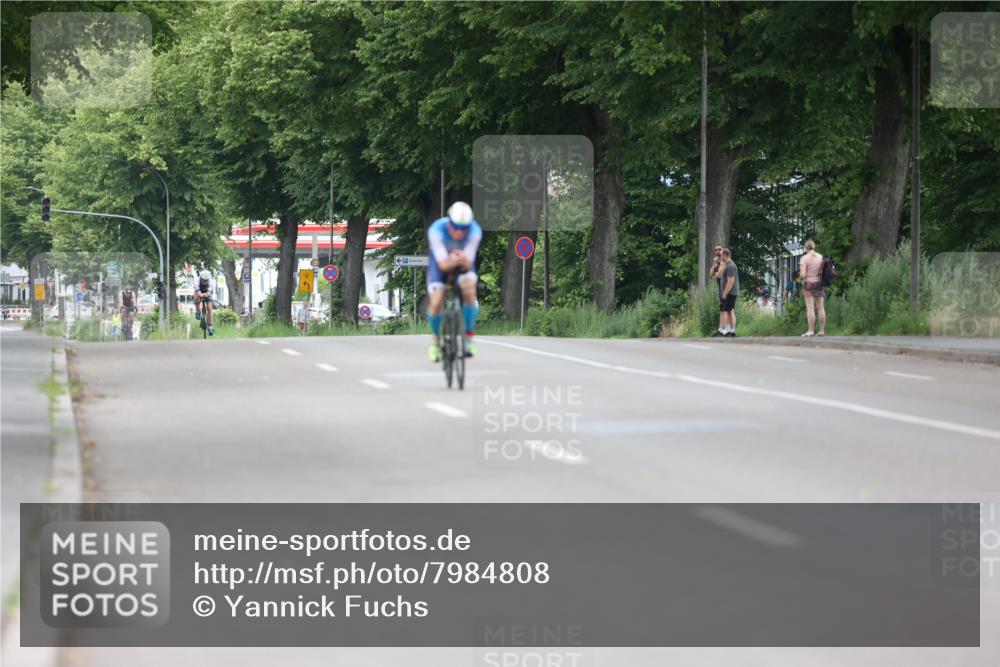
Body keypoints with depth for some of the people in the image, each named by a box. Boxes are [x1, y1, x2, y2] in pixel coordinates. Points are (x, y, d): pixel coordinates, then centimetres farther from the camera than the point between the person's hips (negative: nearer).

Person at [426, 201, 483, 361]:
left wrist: (464, 260, -52)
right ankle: (435, 339, 10)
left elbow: (468, 265, -28)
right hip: (441, 262, 0)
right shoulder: (436, 230, -34)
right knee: (436, 302, -19)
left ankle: (469, 335, -16)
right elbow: (443, 264, -34)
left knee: (469, 288, -31)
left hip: (464, 263, 0)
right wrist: (453, 261, -56)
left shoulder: (475, 231, -31)